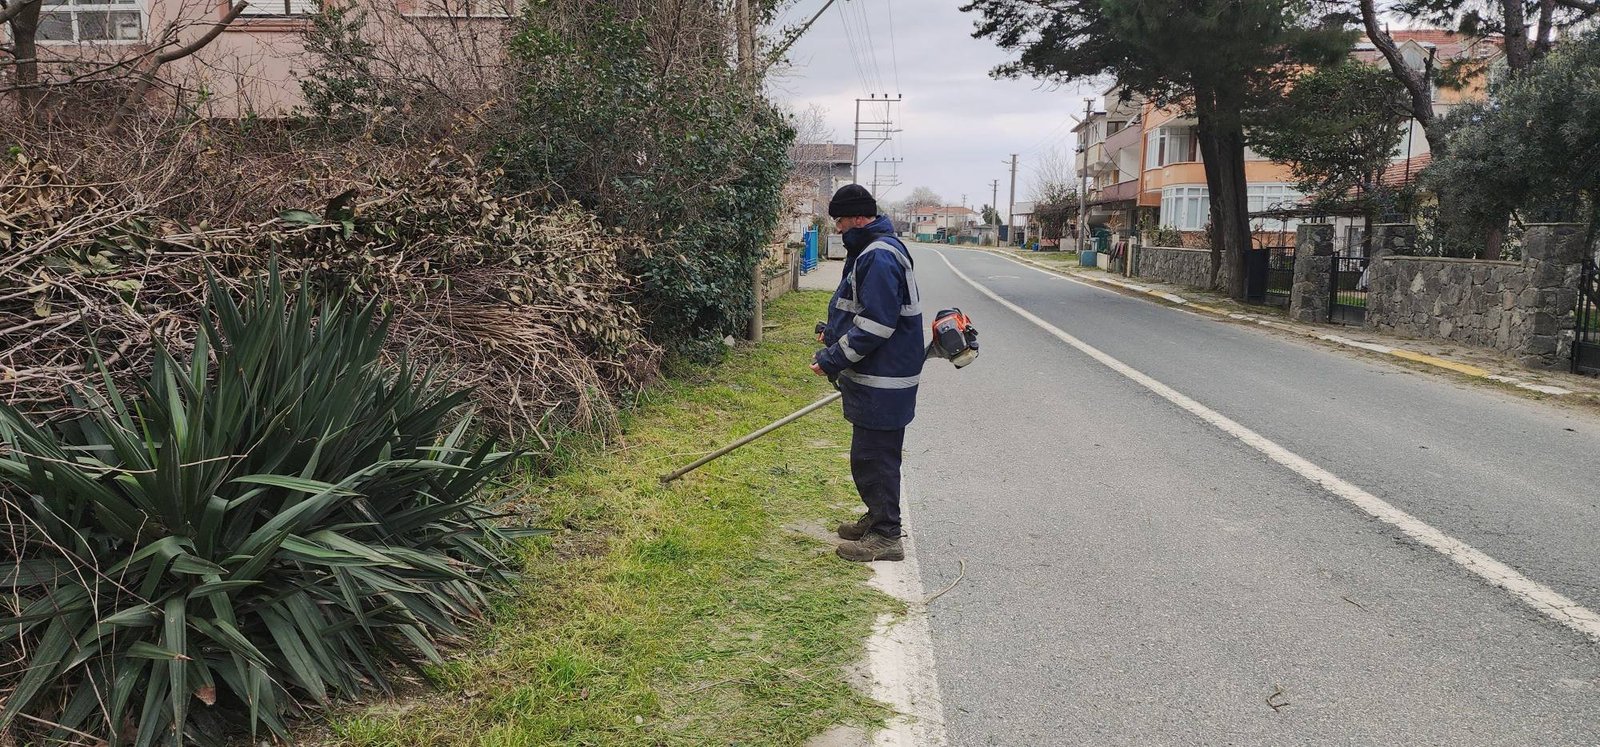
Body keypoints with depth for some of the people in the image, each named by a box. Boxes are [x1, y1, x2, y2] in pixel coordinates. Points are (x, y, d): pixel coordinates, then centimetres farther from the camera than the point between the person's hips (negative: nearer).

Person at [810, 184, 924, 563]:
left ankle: (885, 537, 3)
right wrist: (836, 331, 15)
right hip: (877, 377, 11)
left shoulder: (880, 257, -20)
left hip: (882, 382, -11)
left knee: (873, 456, -4)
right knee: (874, 454, 19)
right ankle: (878, 518, 31)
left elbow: (876, 325, -25)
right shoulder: (871, 251, 15)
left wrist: (833, 360, -20)